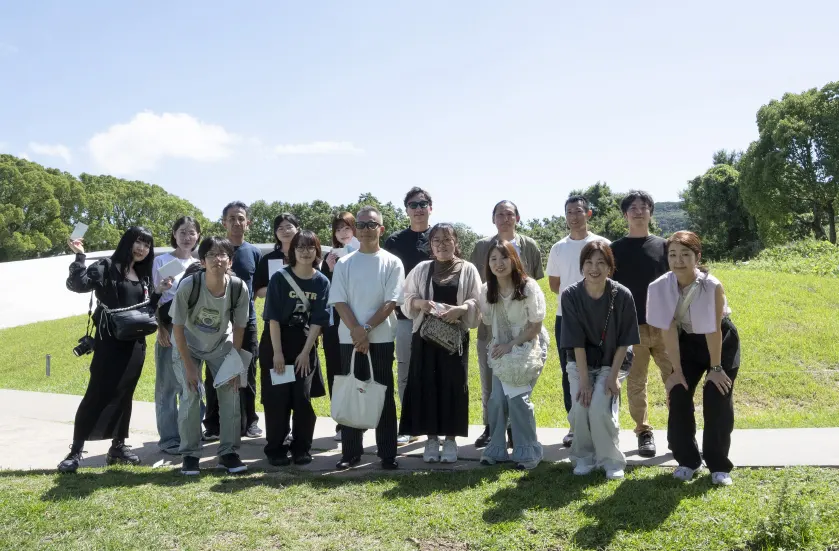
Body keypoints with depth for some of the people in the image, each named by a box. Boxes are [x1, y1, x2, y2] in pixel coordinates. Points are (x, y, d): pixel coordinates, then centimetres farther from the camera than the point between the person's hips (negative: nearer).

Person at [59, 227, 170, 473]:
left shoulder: (143, 275, 13)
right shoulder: (107, 267, -6)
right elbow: (77, 284, -19)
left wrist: (158, 293, 2)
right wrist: (79, 256, -25)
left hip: (135, 344, 6)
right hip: (109, 342, -6)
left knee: (124, 395, 11)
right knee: (97, 394, -5)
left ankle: (118, 446, 20)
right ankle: (76, 450, 4)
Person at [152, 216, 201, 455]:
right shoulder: (162, 261, -2)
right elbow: (154, 298, -4)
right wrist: (160, 328, -13)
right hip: (170, 329, -4)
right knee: (168, 385, 2)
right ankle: (169, 438, 8)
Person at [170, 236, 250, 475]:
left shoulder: (239, 288, -24)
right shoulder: (188, 285, -29)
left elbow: (239, 327, -10)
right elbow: (178, 326, -19)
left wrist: (235, 364, -11)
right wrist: (189, 366, -19)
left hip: (221, 345, 2)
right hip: (188, 346, -2)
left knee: (230, 391, -9)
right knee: (191, 394, -14)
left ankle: (228, 452, 3)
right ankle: (190, 454, 2)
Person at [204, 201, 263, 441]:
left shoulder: (255, 252, 5)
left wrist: (248, 297, -5)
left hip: (246, 321, 1)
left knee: (247, 375, 8)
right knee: (215, 376, 5)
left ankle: (249, 421, 21)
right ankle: (213, 425, 15)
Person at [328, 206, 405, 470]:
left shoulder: (392, 263, 2)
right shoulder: (344, 263, 6)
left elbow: (391, 302, -5)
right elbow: (339, 301, -1)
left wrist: (367, 329, -14)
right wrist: (356, 331, -14)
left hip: (382, 338, -1)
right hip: (349, 338, 2)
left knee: (384, 394, 4)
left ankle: (388, 453, 12)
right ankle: (351, 452, 17)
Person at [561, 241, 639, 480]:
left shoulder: (622, 296, -19)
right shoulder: (571, 295, -17)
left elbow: (624, 341, -10)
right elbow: (577, 342, -15)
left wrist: (613, 376, -14)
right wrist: (584, 380, -17)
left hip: (611, 363, -1)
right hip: (580, 363, 1)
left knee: (600, 408, -19)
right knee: (580, 407, -16)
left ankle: (611, 460, 4)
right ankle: (584, 457, 9)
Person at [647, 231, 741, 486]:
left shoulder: (712, 286, -31)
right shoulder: (661, 287, -23)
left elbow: (714, 330, -23)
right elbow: (669, 330, -18)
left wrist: (716, 367, -14)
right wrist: (677, 370, -13)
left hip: (722, 342, -3)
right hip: (688, 341, 3)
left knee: (717, 399, -8)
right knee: (678, 396, -3)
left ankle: (719, 466, 8)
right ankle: (687, 460, 13)